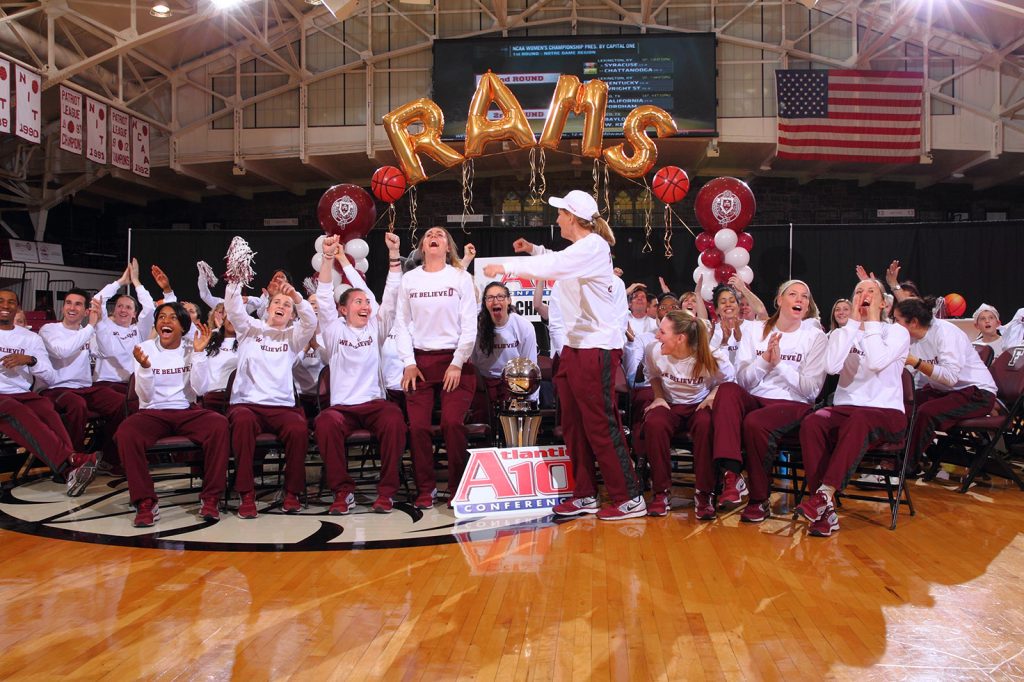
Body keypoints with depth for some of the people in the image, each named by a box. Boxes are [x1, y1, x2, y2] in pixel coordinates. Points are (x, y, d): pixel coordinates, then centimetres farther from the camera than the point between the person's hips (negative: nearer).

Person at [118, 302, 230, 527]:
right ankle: (146, 502, -23)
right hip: (153, 412, 0)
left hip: (187, 411, 1)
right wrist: (144, 366, -22)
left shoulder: (191, 350, 5)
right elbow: (145, 397, -5)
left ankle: (210, 498, -22)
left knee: (219, 424, -31)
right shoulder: (146, 348, 2)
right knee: (125, 432, -34)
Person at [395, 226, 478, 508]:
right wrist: (408, 363, -1)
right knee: (417, 426, -6)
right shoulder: (409, 279, 10)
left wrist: (457, 363, -6)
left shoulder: (461, 277, 4)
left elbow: (469, 325, 1)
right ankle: (425, 489, 9)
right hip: (420, 361, 2)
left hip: (454, 360, -2)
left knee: (452, 423, -14)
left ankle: (457, 488, 1)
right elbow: (402, 323, 8)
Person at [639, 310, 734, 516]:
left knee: (706, 424, -40)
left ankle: (705, 492, -22)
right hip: (670, 404, 2)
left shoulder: (712, 358, -16)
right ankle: (661, 491, -20)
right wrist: (658, 397, -2)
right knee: (653, 423, -35)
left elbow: (728, 381, 4)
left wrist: (713, 395, -14)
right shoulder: (654, 351, -8)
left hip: (700, 405, -2)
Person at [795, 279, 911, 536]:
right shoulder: (842, 333, 15)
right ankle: (826, 510, -35)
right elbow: (832, 366, -8)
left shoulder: (897, 332, 7)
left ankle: (825, 494, -41)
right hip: (845, 409, 3)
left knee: (859, 420, -40)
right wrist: (853, 322, -4)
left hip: (886, 412, -2)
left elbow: (877, 361, -16)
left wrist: (873, 321, -5)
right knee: (811, 423, -32)